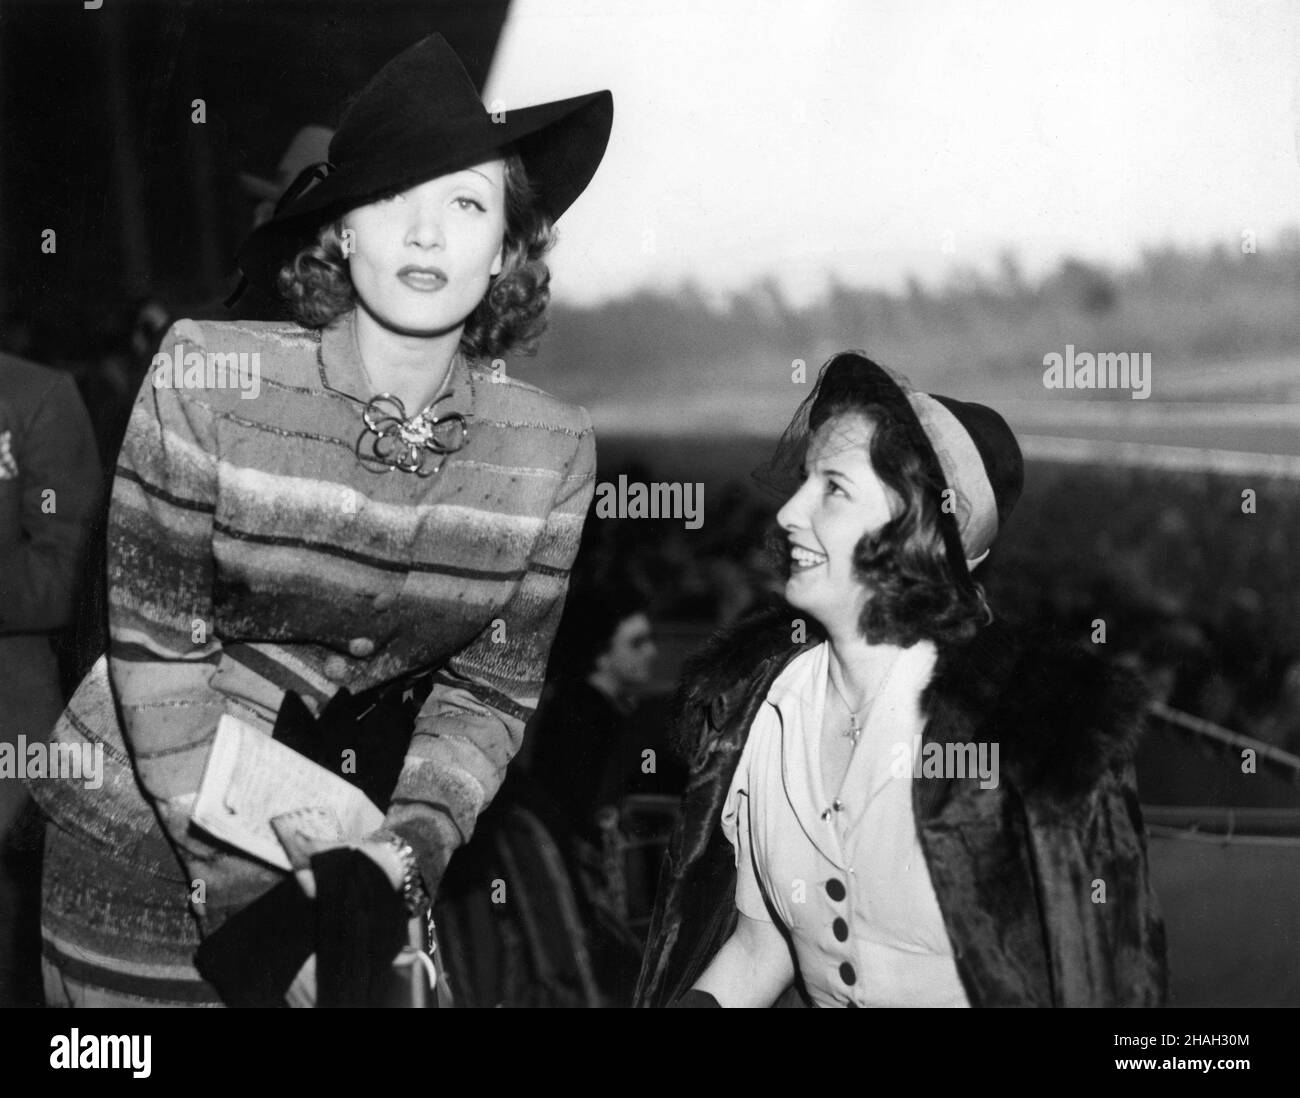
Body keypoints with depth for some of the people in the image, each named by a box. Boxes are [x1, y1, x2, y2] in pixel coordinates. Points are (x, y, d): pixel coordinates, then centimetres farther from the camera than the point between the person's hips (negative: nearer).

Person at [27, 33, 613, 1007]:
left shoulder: (550, 448, -10)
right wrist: (243, 887, -18)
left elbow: (489, 695, -3)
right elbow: (156, 650, -14)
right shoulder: (206, 379, -17)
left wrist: (399, 860, -17)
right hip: (148, 838, -2)